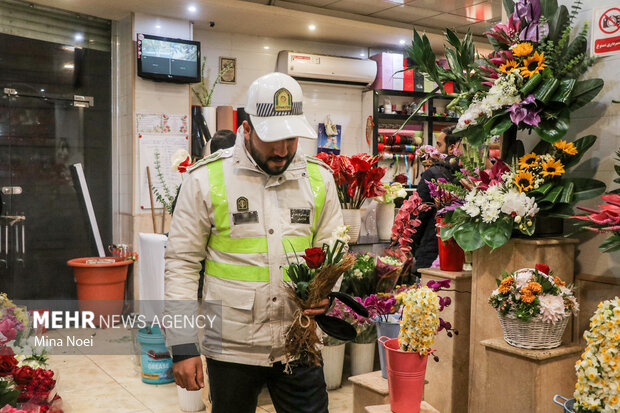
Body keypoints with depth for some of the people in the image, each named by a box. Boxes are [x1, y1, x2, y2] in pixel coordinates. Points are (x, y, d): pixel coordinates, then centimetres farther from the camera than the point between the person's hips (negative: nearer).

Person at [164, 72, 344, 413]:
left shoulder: (319, 178, 4)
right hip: (231, 349, -2)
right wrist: (182, 346, -7)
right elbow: (182, 262, -4)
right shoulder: (207, 178, -6)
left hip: (299, 346, 2)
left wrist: (327, 291, -11)